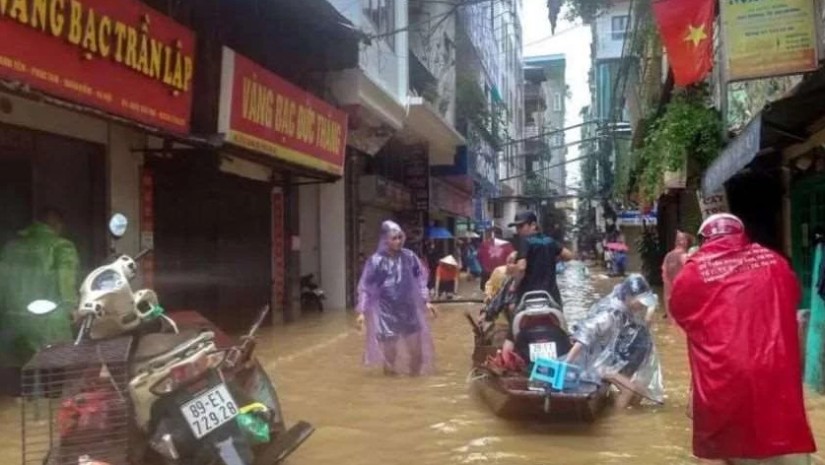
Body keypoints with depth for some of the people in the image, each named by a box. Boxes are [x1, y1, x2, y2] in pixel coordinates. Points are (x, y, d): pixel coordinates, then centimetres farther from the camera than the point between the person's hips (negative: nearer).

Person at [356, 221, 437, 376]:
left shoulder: (409, 257, -2)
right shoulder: (376, 261, -10)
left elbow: (420, 280, 8)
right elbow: (366, 287, -6)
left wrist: (426, 301, 5)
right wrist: (362, 311, -9)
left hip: (408, 309, 3)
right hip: (387, 311, -3)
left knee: (417, 348, 6)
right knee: (389, 349, -1)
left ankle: (415, 373, 28)